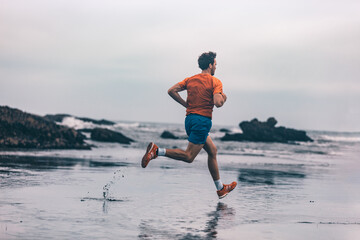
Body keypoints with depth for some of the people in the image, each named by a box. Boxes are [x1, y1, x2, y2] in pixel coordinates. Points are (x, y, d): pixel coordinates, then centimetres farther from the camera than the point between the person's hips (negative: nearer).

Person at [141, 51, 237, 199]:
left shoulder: (190, 80, 13)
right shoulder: (215, 82, -6)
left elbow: (172, 91, 4)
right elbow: (218, 103, -18)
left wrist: (186, 104, 12)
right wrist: (223, 98, 5)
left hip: (190, 119, 9)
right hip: (202, 120, -9)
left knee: (212, 151, 17)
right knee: (189, 156, -10)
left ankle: (221, 189, 22)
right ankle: (157, 151, -24)